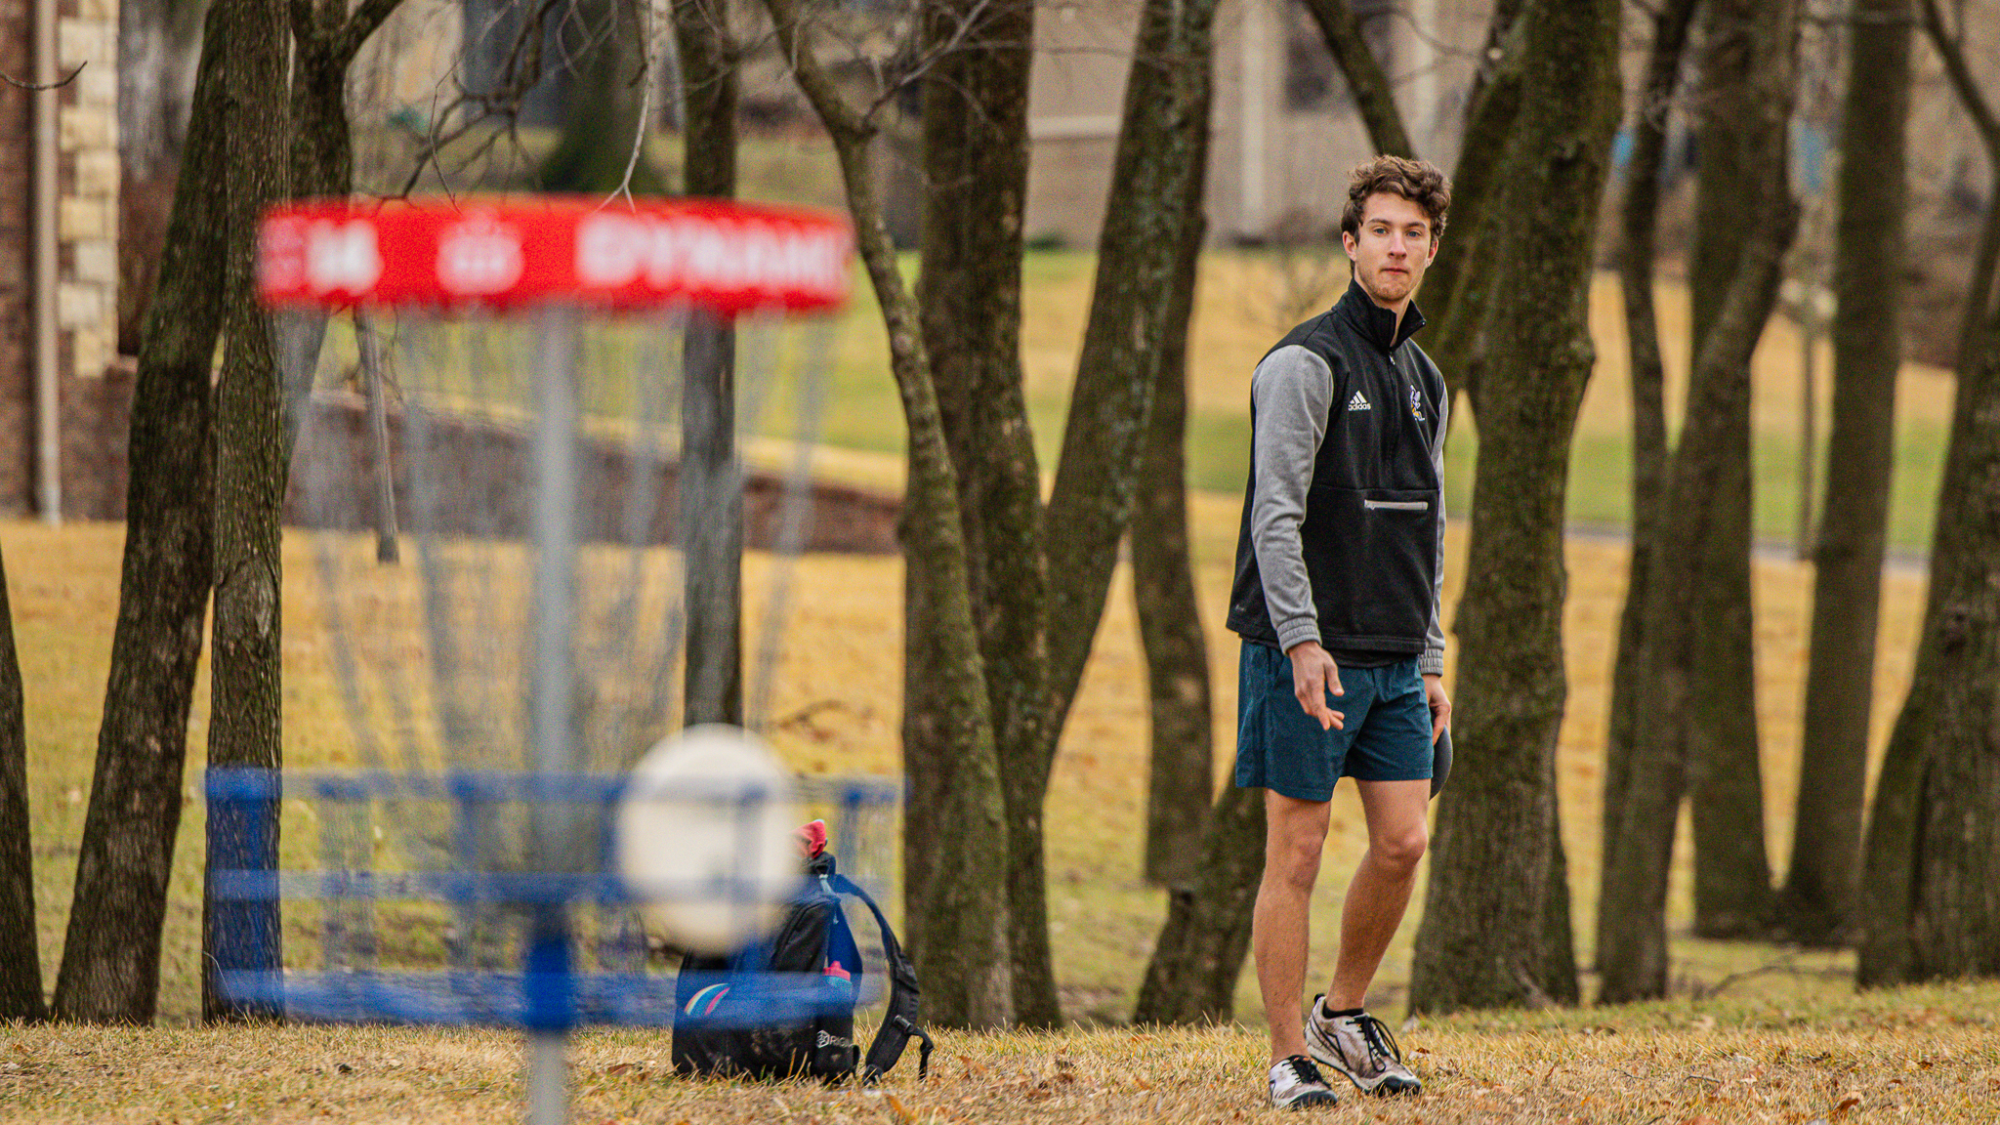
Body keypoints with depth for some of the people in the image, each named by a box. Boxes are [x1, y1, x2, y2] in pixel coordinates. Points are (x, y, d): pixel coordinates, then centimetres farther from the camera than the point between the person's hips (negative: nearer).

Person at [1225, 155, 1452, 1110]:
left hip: (1395, 661, 7)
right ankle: (1290, 1060, 2)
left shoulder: (1425, 381, 16)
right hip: (1307, 652, -7)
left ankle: (1343, 1013, 22)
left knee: (1403, 843, 2)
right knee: (1297, 854, -3)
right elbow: (1276, 514, -15)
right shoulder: (1306, 363, -8)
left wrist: (1431, 661, 16)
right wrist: (1302, 640, -23)